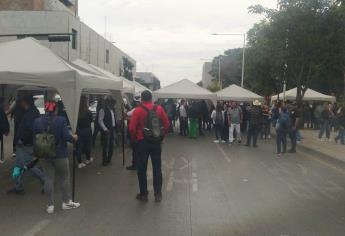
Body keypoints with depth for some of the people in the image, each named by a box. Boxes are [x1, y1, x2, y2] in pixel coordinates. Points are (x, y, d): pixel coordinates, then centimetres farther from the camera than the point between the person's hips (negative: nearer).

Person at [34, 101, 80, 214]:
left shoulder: (37, 121, -2)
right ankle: (66, 202, 21)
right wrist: (74, 137, 2)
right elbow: (66, 136, -18)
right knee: (64, 178, 11)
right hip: (60, 154, -4)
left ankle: (50, 205, 13)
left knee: (49, 178, 10)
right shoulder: (61, 120, -15)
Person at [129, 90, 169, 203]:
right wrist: (161, 136, 11)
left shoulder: (138, 110, -9)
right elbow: (167, 124, -1)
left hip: (142, 142, -2)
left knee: (142, 169, 8)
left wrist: (135, 138, 3)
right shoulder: (159, 109, -1)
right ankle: (158, 194, 13)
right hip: (156, 142, 2)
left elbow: (132, 128, -13)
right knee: (157, 168, 9)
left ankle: (143, 194, 12)